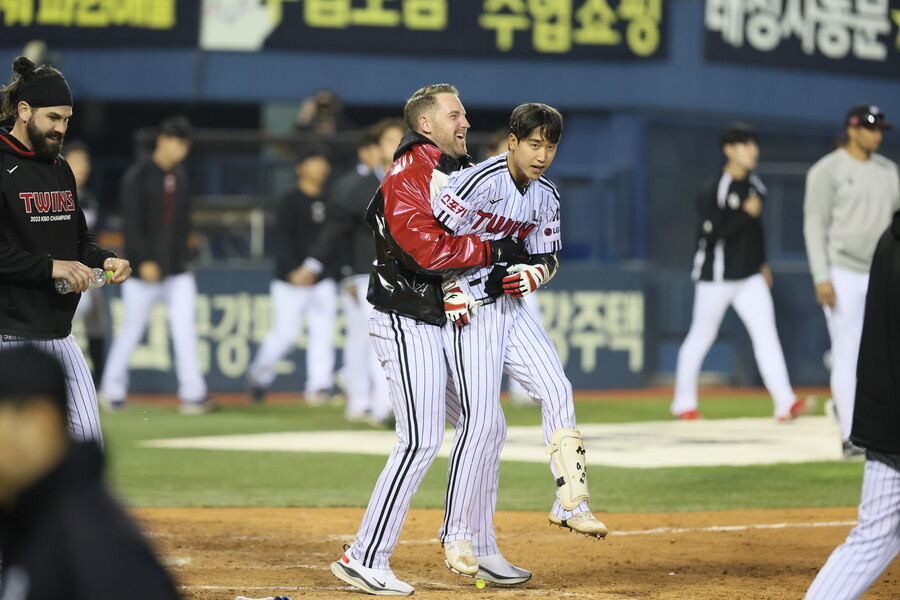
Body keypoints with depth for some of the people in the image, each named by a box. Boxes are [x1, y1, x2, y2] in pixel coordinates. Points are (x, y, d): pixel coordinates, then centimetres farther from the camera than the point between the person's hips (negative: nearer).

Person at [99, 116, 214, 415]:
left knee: (185, 329, -6)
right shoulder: (138, 175, -9)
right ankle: (113, 389, 20)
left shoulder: (180, 175, 10)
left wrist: (183, 260, 14)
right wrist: (144, 261, -19)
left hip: (177, 270, 5)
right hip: (145, 269, -5)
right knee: (131, 331, 4)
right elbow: (131, 224, -13)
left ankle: (192, 394, -8)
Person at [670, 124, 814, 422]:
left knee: (766, 333, -6)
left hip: (749, 276, 6)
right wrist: (745, 213, -24)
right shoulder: (713, 190, -15)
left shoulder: (754, 184, 8)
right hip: (716, 276, -6)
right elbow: (710, 233, -24)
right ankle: (683, 403, 22)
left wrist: (762, 263, 24)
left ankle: (785, 403, -15)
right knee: (701, 336, 6)